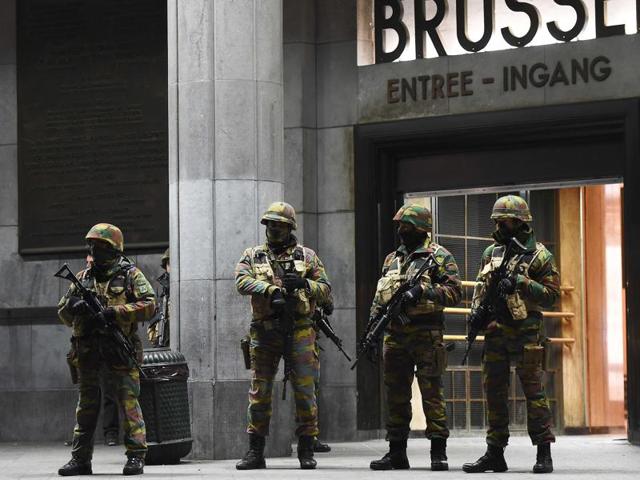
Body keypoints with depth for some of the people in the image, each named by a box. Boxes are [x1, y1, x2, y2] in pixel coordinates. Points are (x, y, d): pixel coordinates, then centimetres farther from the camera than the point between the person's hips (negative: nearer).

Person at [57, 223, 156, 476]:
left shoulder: (130, 275, 2)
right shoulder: (83, 278, 15)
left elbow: (148, 305, -9)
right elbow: (63, 313, 17)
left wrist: (114, 313, -17)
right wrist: (73, 306, -7)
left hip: (120, 351, -4)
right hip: (88, 352, 4)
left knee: (128, 401, -7)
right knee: (86, 405, 8)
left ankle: (136, 457, -3)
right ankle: (80, 459, 13)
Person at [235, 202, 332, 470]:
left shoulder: (307, 256, 9)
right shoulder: (252, 256, 9)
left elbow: (325, 290, 7)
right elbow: (242, 282, -8)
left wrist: (304, 284, -13)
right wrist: (272, 289, -20)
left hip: (299, 333, -1)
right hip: (264, 334, 1)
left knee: (305, 391, -2)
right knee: (259, 392, 3)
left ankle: (306, 451, 5)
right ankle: (255, 452, 9)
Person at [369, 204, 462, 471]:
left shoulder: (439, 257, 0)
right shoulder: (392, 259, 19)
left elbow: (454, 292, -8)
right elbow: (379, 297, 22)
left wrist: (424, 291, -19)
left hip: (426, 335, -6)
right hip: (395, 335, 6)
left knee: (432, 392, -7)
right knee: (396, 395, 7)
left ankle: (438, 453, -4)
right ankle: (396, 452, 13)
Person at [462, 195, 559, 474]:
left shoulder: (539, 255, -3)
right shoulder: (491, 252, 14)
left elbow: (552, 294, -7)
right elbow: (481, 286, 21)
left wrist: (521, 283, -17)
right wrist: (476, 309, 3)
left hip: (525, 332, -6)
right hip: (495, 332, 6)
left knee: (533, 390, -6)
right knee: (494, 391, 7)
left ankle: (544, 454, -2)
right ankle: (495, 454, 13)